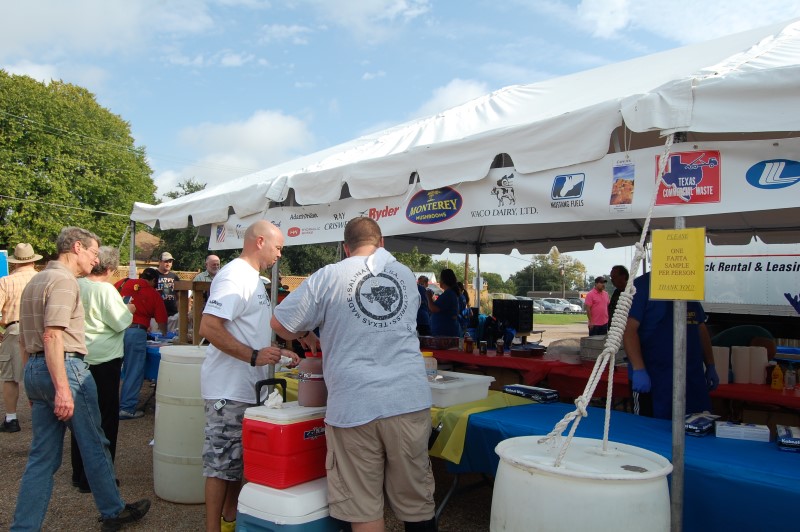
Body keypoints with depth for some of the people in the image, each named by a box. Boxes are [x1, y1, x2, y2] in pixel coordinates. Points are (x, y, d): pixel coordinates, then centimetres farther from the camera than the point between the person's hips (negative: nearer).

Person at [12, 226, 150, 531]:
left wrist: (34, 380, 25)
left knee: (43, 456, 12)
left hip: (34, 370, 9)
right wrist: (63, 389, -25)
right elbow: (52, 335, -22)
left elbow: (23, 338, 21)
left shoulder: (35, 281, 18)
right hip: (65, 368, -9)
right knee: (94, 446, 6)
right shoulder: (63, 280, -13)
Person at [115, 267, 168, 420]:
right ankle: (127, 409, 10)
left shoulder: (122, 282, 13)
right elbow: (161, 321, 11)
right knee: (133, 372, 7)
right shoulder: (154, 294, 7)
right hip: (135, 332, -3)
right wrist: (165, 335, 30)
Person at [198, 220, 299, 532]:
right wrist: (254, 356, -27)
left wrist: (277, 352, 16)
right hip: (229, 389, -10)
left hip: (247, 388, 10)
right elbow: (209, 327, -26)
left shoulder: (252, 278, 15)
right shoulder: (234, 277, -17)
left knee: (238, 459, 20)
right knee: (221, 462, 0)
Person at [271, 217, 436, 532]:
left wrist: (306, 335, 24)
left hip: (355, 404, -3)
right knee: (417, 501, 14)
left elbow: (280, 324, 4)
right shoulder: (406, 275, 12)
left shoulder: (327, 277, 0)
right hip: (410, 400, 3)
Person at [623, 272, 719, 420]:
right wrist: (638, 369, -24)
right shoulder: (642, 285, -8)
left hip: (693, 378, 7)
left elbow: (701, 328, 21)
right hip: (653, 379, -7)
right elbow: (629, 328, -16)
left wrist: (710, 366, 16)